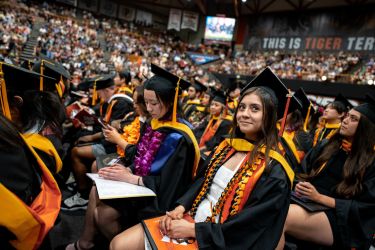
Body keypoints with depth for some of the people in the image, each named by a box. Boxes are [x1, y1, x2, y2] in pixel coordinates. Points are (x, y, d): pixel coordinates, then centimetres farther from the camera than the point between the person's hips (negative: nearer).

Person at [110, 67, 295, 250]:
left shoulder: (274, 171, -14)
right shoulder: (226, 146, 6)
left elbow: (245, 227, -16)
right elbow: (201, 182, 10)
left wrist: (192, 229, -17)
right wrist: (180, 207, -7)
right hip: (189, 218, 6)